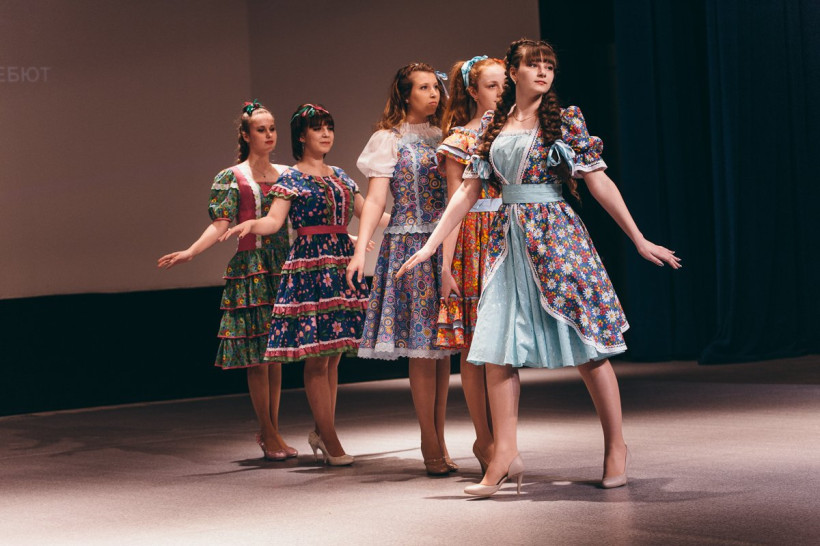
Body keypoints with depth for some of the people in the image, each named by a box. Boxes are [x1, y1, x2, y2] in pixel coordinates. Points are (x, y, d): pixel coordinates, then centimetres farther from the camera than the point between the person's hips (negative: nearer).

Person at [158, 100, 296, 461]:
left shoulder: (287, 174, 13)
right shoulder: (232, 178, 0)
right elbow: (220, 225, -8)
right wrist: (190, 252, -23)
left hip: (283, 268, 4)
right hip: (251, 266, -4)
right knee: (257, 352, -5)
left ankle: (270, 430, 13)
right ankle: (269, 435, 0)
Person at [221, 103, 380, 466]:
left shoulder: (340, 177, 17)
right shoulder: (291, 179, -1)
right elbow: (274, 220, -15)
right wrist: (251, 225, -35)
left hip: (341, 266, 6)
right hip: (309, 267, -6)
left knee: (333, 355, 6)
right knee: (316, 357, -6)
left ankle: (321, 431, 16)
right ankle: (331, 443, -3)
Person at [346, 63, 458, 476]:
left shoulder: (444, 138, 14)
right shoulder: (389, 140, 1)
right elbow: (376, 199, -6)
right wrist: (360, 250, -16)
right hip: (409, 244, -4)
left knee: (443, 346, 4)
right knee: (421, 349, -5)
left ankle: (439, 441, 10)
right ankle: (431, 446, -1)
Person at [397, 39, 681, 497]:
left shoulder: (566, 120, 1)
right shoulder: (495, 129, 12)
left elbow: (600, 183, 0)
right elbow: (468, 191, 14)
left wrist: (640, 240, -3)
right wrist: (431, 244, 10)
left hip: (557, 235, -4)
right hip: (510, 242, 4)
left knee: (587, 346, -2)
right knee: (497, 348, -3)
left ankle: (617, 446, 9)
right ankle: (505, 455, 2)